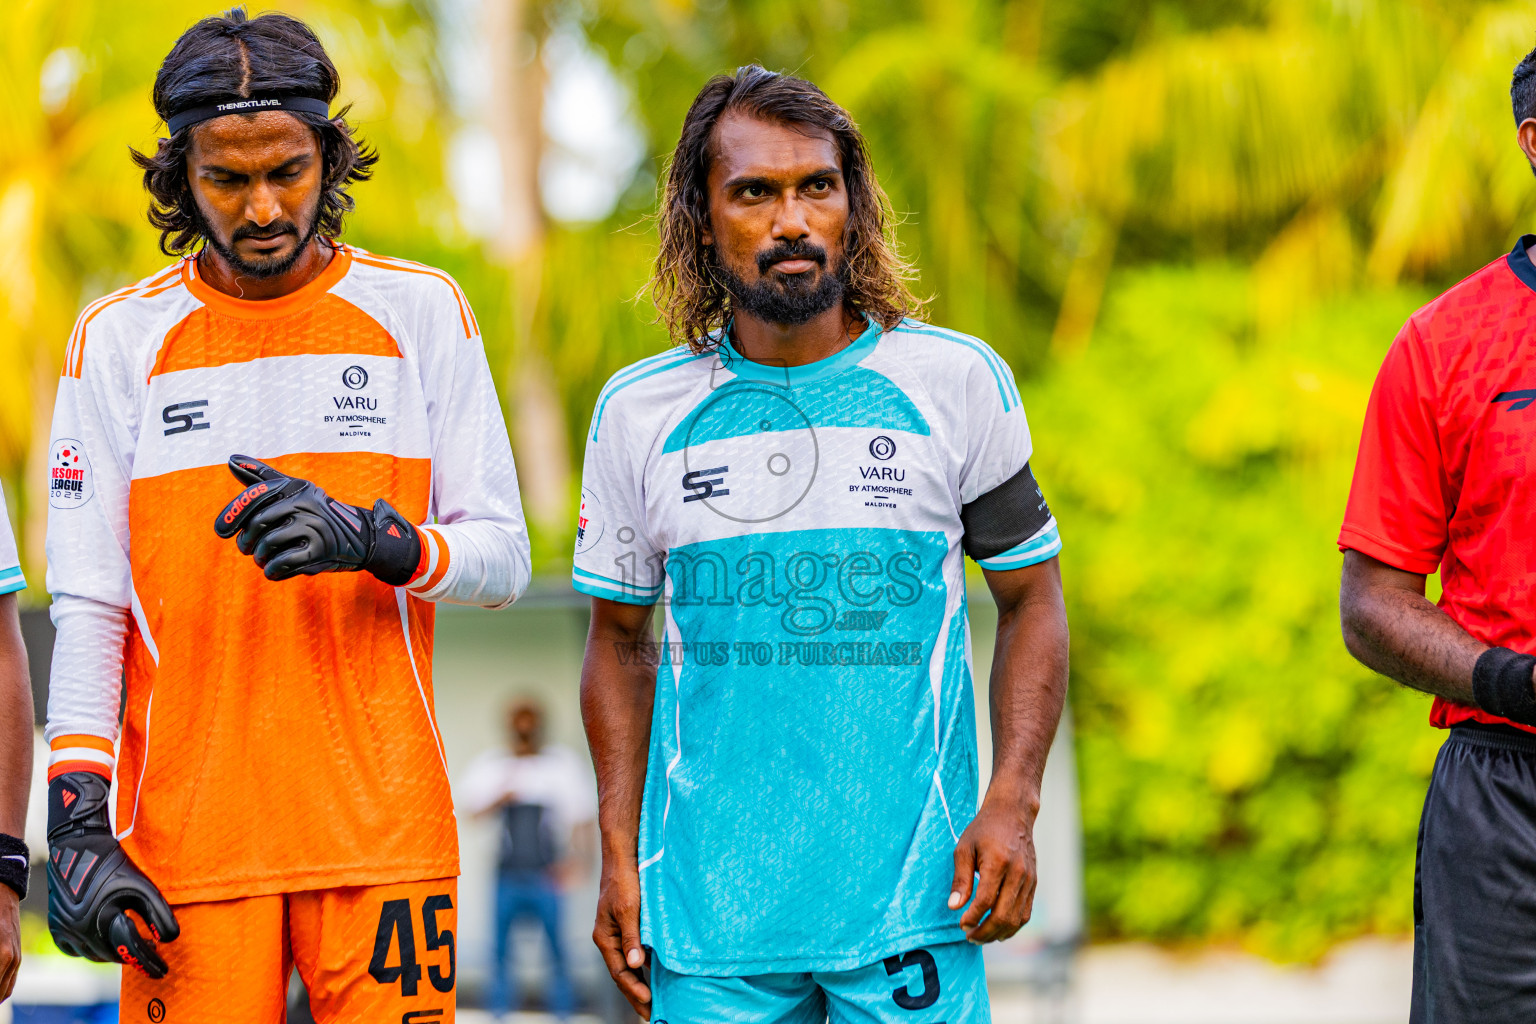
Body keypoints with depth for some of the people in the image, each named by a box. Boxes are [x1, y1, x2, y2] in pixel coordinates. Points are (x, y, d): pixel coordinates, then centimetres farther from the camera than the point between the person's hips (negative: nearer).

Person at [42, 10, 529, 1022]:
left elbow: (502, 559, 5)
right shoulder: (120, 340, 6)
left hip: (383, 827, 0)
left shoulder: (422, 313, 7)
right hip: (186, 840, 0)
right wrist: (78, 828, -6)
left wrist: (369, 541, -16)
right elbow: (87, 608, 4)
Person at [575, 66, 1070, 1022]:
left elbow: (1032, 597, 8)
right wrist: (619, 855, 6)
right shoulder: (640, 411, 5)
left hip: (912, 895, -1)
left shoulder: (956, 381, 1)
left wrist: (1013, 802, -5)